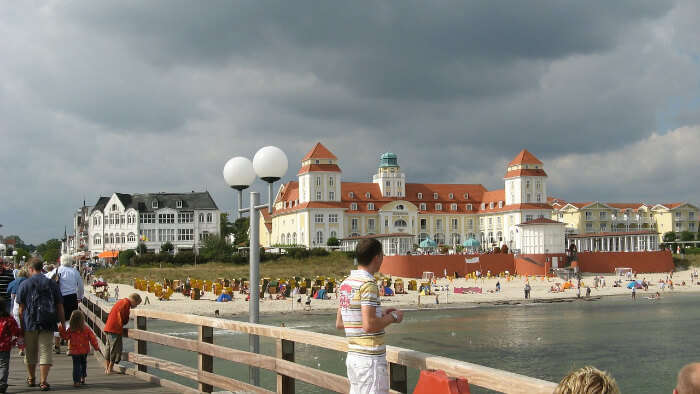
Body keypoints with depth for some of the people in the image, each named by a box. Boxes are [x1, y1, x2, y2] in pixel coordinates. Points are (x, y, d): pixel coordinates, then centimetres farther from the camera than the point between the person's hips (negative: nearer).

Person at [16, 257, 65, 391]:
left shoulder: (24, 284, 0)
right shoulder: (52, 284, 5)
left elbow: (21, 308, -2)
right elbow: (60, 307, 4)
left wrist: (21, 325, 2)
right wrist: (63, 323, 10)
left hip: (29, 324, 0)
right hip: (47, 324, 0)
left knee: (30, 353, 14)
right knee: (45, 352, 0)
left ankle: (31, 379, 29)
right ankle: (43, 381, -8)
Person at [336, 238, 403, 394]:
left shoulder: (345, 283, 12)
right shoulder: (368, 283, -15)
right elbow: (369, 325, -23)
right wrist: (392, 317, -5)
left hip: (352, 356, 9)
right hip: (370, 359, -9)